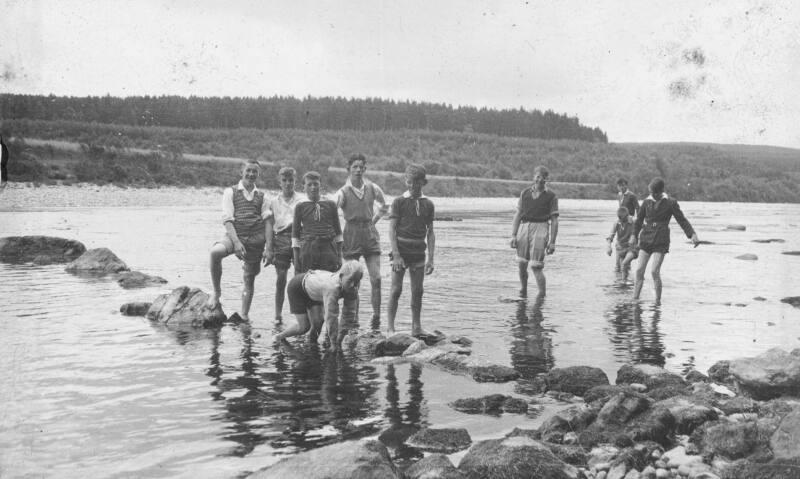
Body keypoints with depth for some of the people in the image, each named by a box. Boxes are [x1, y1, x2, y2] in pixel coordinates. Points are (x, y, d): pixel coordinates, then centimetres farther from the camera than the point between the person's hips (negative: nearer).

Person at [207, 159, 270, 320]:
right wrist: (236, 242, -18)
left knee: (249, 279, 7)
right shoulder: (230, 192, 4)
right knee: (215, 252, -33)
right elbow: (227, 219, -5)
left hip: (256, 239, 3)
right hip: (234, 236, -2)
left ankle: (244, 315, 22)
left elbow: (267, 222, 8)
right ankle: (216, 292, -14)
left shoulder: (262, 197, 12)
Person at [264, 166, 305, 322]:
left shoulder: (303, 199, 11)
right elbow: (270, 225, 7)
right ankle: (278, 314, 4)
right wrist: (269, 248, -1)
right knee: (281, 278, -1)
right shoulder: (274, 201, 13)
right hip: (280, 239, 1)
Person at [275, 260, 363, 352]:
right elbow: (331, 317, -43)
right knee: (304, 327, -4)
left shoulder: (352, 288, -25)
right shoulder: (332, 287, -46)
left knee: (318, 322, -10)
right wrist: (334, 344, -36)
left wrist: (339, 340, -16)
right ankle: (280, 337, 21)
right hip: (297, 287, -6)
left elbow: (349, 313, -16)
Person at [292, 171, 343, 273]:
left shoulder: (330, 204, 9)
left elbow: (338, 231, 13)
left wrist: (339, 256, 10)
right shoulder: (300, 206, 5)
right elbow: (295, 234, 6)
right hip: (308, 249, -1)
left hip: (329, 249, 1)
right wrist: (296, 260, 2)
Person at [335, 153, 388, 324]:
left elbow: (384, 206, 22)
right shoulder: (343, 192, -6)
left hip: (370, 234, 3)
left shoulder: (372, 188, 4)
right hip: (351, 236, -3)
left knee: (376, 278, -5)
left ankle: (376, 316, 5)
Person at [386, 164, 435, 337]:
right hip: (400, 251, -3)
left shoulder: (428, 204, 7)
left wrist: (431, 259, 3)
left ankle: (416, 327, 12)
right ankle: (390, 326, 3)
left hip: (418, 252, 3)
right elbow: (392, 230, -7)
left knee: (417, 291, 5)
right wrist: (396, 255, -15)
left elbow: (430, 233, 9)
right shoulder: (399, 202, -2)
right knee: (396, 289, -4)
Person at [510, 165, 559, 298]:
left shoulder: (551, 197, 2)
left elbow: (554, 220, 0)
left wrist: (552, 242, -6)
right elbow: (518, 215, 10)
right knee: (522, 265, 7)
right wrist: (513, 235, 2)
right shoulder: (525, 193, 10)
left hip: (540, 228, -3)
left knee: (536, 266, -9)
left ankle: (542, 296, 0)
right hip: (524, 227, 3)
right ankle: (523, 293, 24)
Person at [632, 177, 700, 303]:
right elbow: (639, 219, 17)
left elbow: (682, 220, -2)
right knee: (639, 270, -3)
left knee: (655, 271, -13)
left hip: (661, 242, -3)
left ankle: (658, 300, -2)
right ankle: (635, 298, 2)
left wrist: (692, 234, -13)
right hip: (646, 239, 3)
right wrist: (634, 235, 17)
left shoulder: (670, 203, -2)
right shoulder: (647, 202, 6)